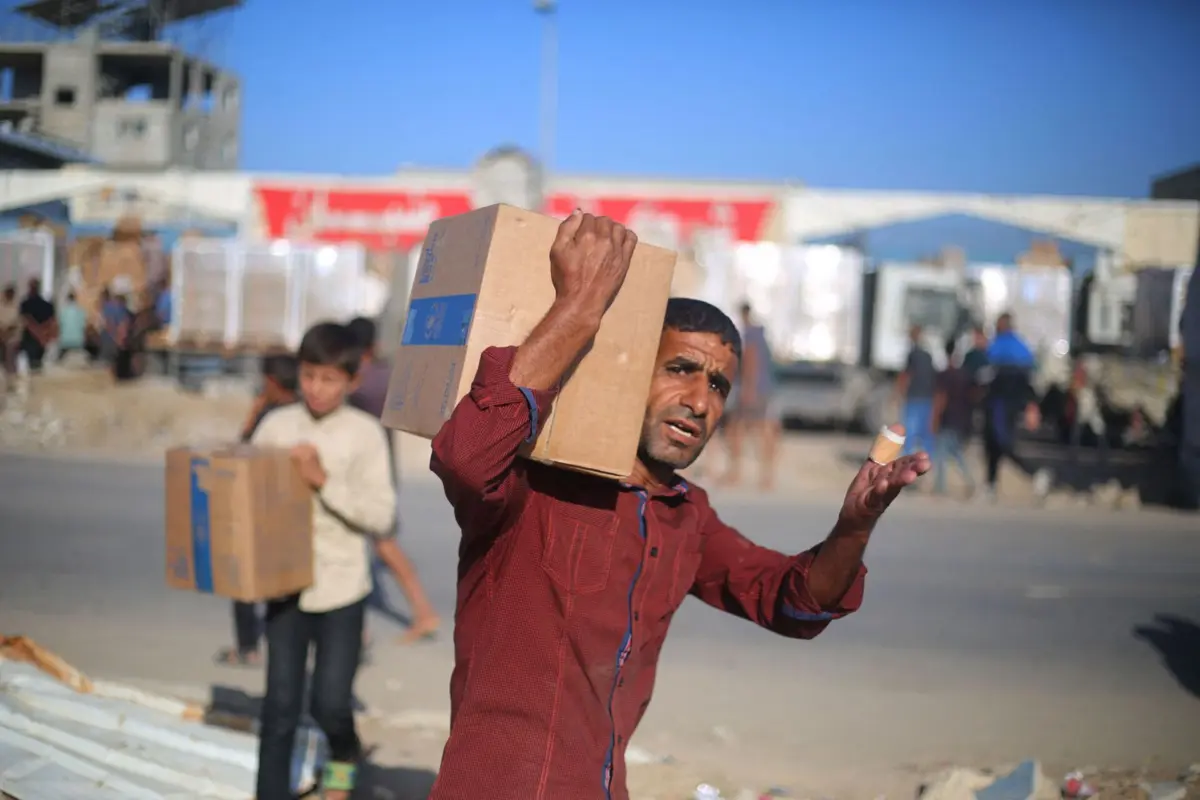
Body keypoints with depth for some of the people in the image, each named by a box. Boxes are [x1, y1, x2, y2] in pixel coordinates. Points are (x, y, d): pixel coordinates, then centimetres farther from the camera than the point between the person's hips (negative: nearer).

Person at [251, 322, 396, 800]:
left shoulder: (365, 433, -7)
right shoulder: (275, 426, 0)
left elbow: (382, 516, -13)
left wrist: (325, 481, -22)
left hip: (341, 589, -2)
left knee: (330, 703, 4)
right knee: (280, 706, 3)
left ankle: (343, 759, 37)